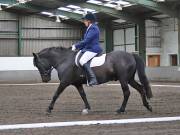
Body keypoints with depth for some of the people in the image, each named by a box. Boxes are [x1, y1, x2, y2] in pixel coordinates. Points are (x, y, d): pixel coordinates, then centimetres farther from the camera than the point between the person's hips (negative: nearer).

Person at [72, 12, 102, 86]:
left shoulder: (93, 28, -14)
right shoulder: (90, 28, 19)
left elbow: (86, 41, -20)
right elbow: (86, 40, 22)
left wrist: (76, 46, -14)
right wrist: (77, 46, 13)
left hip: (93, 49, -12)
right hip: (89, 48, 12)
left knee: (82, 61, -28)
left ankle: (93, 79, -35)